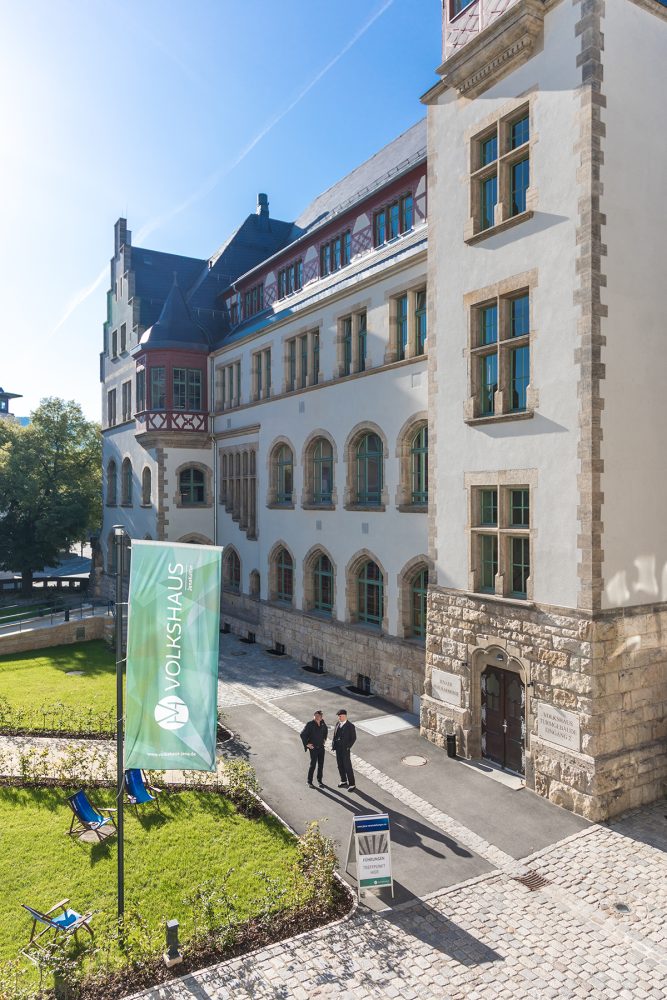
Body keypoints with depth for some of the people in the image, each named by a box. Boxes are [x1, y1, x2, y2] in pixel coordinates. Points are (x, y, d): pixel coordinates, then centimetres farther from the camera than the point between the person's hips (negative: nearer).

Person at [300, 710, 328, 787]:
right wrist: (307, 744, -12)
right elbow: (302, 734, -15)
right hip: (313, 747, -5)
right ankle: (309, 782, 13)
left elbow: (326, 731, 21)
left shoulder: (322, 723, -2)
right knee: (313, 764, -3)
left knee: (321, 764, 10)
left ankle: (320, 780, 27)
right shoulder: (310, 724, -18)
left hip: (321, 747, 5)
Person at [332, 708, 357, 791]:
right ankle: (343, 781, 32)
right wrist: (333, 744, 2)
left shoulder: (350, 726, -14)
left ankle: (352, 784, 9)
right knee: (340, 766, 16)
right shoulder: (337, 724, 4)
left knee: (348, 767, -1)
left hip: (345, 749, -6)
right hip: (338, 748, 6)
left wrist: (348, 747, -14)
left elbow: (353, 738, -9)